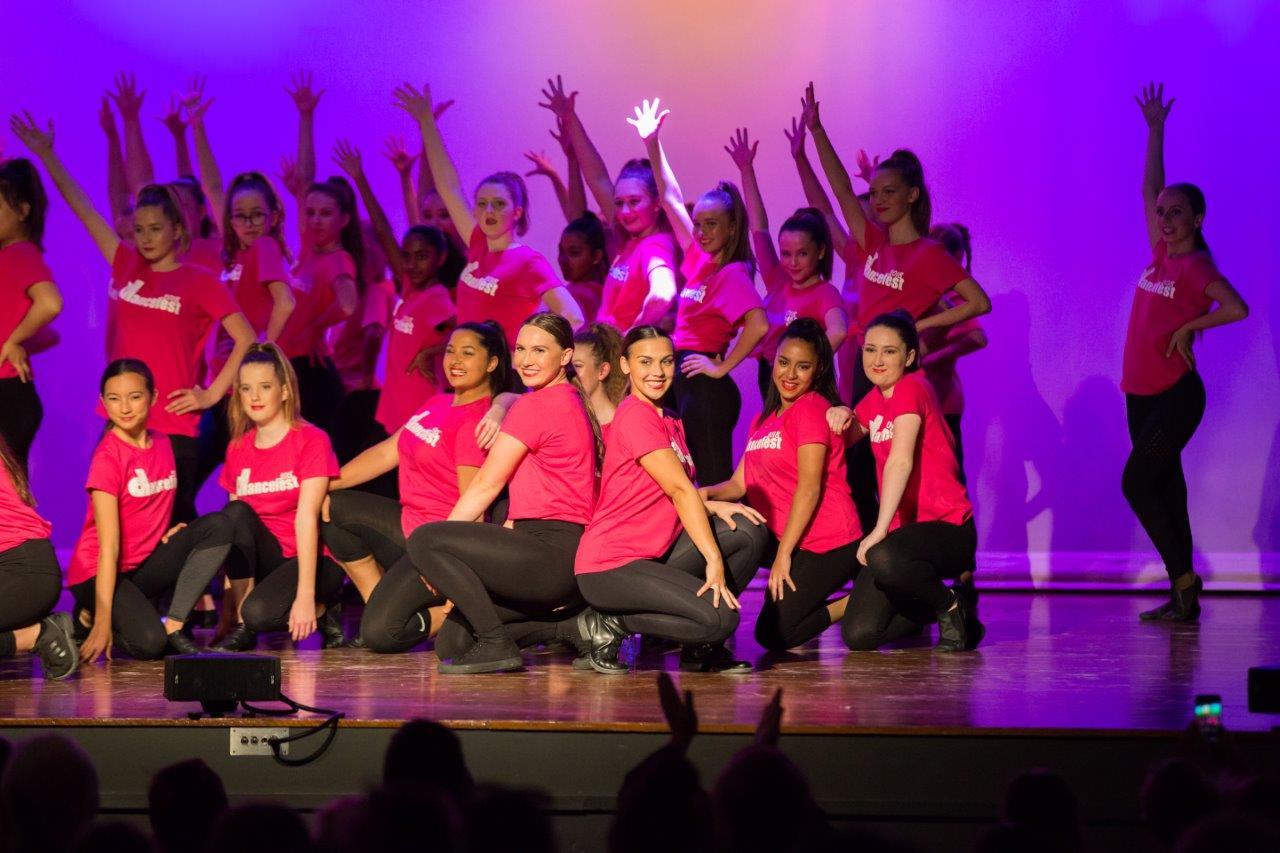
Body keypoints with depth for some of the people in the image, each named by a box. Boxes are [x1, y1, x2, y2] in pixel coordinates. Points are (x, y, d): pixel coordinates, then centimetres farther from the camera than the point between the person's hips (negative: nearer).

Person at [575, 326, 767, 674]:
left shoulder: (669, 422, 16)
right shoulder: (636, 416, -14)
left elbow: (678, 492, 13)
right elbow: (679, 490, -18)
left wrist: (707, 506, -9)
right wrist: (714, 561, -20)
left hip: (652, 554, 10)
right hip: (611, 566, -10)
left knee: (748, 530, 0)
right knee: (720, 619, -22)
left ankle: (702, 647, 7)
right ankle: (612, 625, -4)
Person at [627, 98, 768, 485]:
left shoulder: (733, 275, -12)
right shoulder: (698, 260, 11)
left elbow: (758, 324, -29)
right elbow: (671, 198, 16)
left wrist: (722, 367, -19)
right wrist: (652, 144, 12)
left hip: (704, 387, -9)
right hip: (683, 383, 9)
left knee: (713, 480, -7)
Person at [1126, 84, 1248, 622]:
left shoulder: (1196, 268, -9)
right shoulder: (1160, 255, 10)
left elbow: (1236, 309, -23)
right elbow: (1149, 189, 17)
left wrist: (1187, 327, -14)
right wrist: (1155, 131, 16)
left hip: (1176, 394, -7)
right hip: (1142, 393, 7)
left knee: (1137, 482, -13)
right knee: (1163, 485, 6)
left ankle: (1182, 578, -8)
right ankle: (1183, 596, 7)